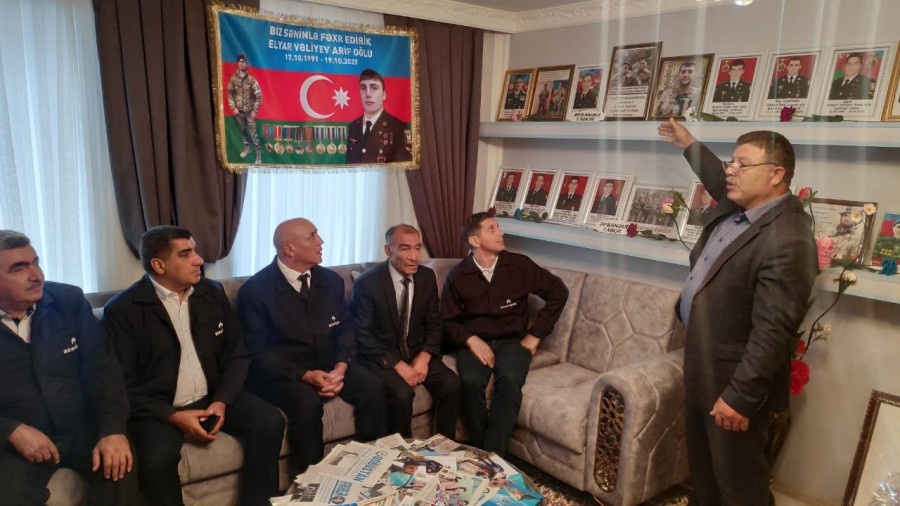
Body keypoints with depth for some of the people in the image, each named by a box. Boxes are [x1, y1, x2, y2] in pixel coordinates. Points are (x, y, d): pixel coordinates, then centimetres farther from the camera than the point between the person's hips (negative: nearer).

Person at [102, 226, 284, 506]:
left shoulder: (212, 292, 4)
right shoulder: (122, 309, -8)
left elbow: (237, 355, 6)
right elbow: (121, 384, -9)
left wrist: (222, 401, -10)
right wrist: (173, 416, -18)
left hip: (212, 397, 4)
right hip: (157, 409, -4)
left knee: (270, 422, -16)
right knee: (157, 460, -32)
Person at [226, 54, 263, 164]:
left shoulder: (251, 79, -12)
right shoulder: (233, 79, -3)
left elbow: (258, 96, -10)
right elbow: (230, 94, 5)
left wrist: (254, 111, -12)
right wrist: (233, 108, -5)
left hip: (249, 111, -4)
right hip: (239, 111, 4)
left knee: (253, 132, -4)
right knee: (243, 130, 18)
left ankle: (258, 153, 7)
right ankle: (247, 148, 37)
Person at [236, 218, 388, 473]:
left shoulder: (331, 280, 4)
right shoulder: (254, 290, -11)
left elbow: (344, 328, 6)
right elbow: (258, 351, -12)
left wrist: (340, 367, -14)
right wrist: (305, 375, -23)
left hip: (329, 365, 5)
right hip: (280, 371, -4)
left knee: (372, 388, -19)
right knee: (307, 402, -34)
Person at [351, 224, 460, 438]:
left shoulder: (427, 277, -1)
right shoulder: (367, 283, -15)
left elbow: (434, 324, 6)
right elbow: (363, 336, -13)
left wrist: (424, 357, -12)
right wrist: (397, 365, -22)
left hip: (417, 352, 4)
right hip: (381, 356, -4)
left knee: (451, 384, -18)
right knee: (402, 393, -29)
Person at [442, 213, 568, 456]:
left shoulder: (519, 265, -3)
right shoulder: (457, 275, -1)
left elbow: (558, 292, 3)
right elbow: (448, 320, 5)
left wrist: (535, 334, 0)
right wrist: (470, 339, -15)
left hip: (512, 341, 0)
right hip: (475, 342, 1)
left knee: (509, 380, -33)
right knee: (471, 381, -32)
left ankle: (493, 455, -28)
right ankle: (480, 452, -17)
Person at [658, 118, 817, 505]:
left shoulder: (786, 240, -27)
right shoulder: (737, 207, 2)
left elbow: (772, 332, -28)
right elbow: (720, 184, 29)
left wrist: (740, 396, -26)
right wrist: (688, 145, 35)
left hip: (732, 380, -9)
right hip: (702, 367, 9)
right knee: (702, 466, 26)